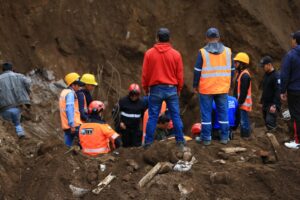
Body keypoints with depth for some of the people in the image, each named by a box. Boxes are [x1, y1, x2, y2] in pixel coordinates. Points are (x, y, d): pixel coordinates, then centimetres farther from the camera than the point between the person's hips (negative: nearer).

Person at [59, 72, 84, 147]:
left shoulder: (63, 92, 20)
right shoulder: (70, 93, -12)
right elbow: (69, 109, -21)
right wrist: (72, 125, -23)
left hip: (66, 126, 10)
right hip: (74, 124, -10)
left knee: (68, 145, 9)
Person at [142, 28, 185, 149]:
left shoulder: (149, 53, -4)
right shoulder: (176, 54, -3)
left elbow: (145, 74, 1)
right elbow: (180, 75, 3)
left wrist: (145, 88, 15)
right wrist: (179, 89, 18)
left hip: (155, 89, 0)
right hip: (171, 89, 0)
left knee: (153, 117, 4)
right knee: (176, 116, 6)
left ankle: (148, 142, 5)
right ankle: (180, 141, 6)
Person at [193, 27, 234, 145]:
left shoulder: (203, 52, -9)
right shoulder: (227, 51, 3)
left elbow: (197, 71, -7)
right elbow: (231, 70, 9)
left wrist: (195, 85, 4)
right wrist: (228, 83, 22)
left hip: (206, 88, -3)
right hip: (223, 88, 3)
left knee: (206, 113, 3)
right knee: (223, 112, 11)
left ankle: (206, 138, 5)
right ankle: (224, 137, 13)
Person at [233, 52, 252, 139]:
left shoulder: (245, 75, -18)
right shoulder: (240, 73, 15)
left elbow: (244, 91, -21)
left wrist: (240, 102, -19)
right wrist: (237, 101, 21)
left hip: (244, 103, -10)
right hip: (241, 102, 10)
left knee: (244, 120, -6)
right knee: (243, 119, 14)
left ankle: (245, 136, -2)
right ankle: (244, 135, 20)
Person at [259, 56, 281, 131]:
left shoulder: (276, 76, -14)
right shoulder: (266, 75, 15)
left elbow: (278, 92, -21)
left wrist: (274, 105, -26)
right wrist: (262, 101, 20)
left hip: (272, 105, -9)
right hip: (265, 104, 9)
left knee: (270, 122, -18)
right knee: (267, 122, 10)